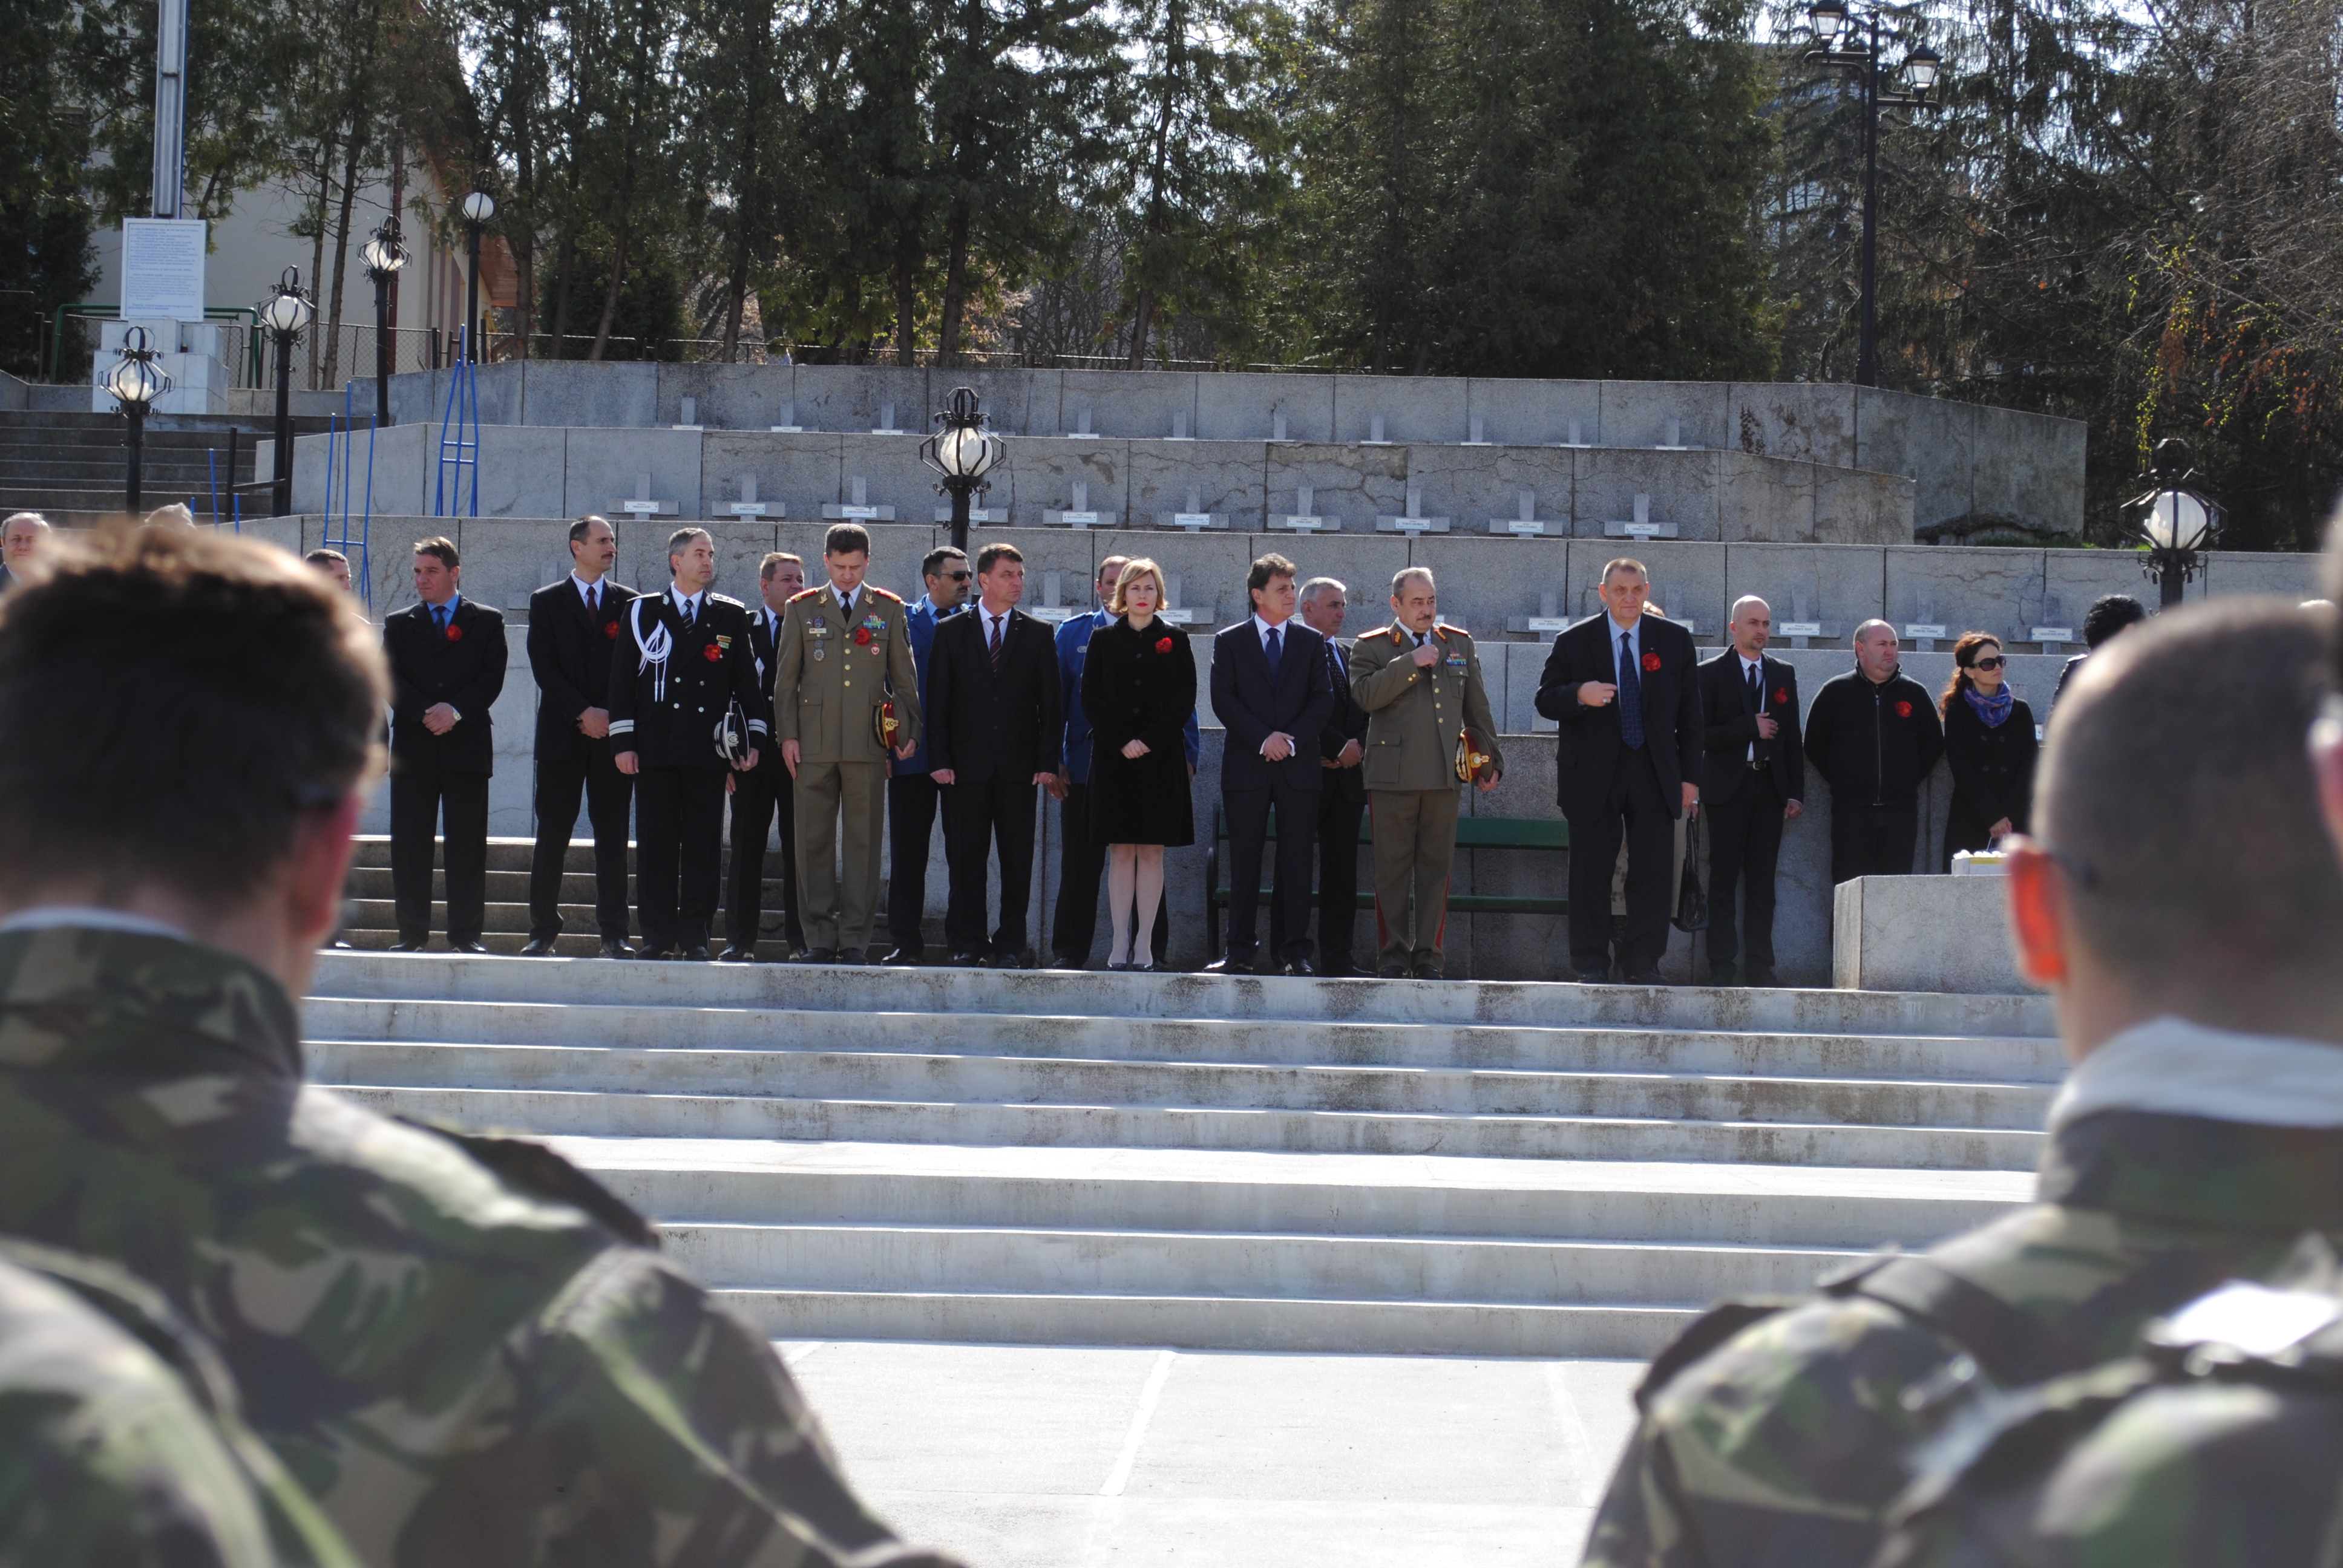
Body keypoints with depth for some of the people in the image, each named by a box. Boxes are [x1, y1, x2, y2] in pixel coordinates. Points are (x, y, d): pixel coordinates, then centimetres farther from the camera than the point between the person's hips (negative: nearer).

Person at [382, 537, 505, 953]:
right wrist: (426, 714, -13)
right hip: (413, 747, 2)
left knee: (467, 845, -1)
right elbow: (390, 680, 3)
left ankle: (466, 933, 3)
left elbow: (492, 677, -1)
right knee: (409, 844, 0)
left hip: (467, 745, -1)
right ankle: (411, 932, 5)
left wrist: (456, 711, -15)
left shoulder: (487, 622, 10)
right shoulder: (398, 624, 14)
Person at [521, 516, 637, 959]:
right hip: (561, 735, -1)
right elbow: (544, 668, -2)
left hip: (613, 734, 1)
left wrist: (610, 715, -7)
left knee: (613, 836, 0)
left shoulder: (629, 603, 11)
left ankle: (614, 933, 2)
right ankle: (543, 930, 4)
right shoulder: (546, 602, 7)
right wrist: (583, 713, -12)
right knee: (552, 835, 0)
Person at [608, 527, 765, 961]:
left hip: (708, 747, 1)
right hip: (654, 747, 0)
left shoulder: (731, 615, 12)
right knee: (655, 843, 0)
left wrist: (754, 737, 2)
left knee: (704, 845, -1)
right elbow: (621, 677, 6)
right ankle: (657, 936, 5)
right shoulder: (641, 611, 9)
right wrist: (623, 741, -2)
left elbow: (747, 680, 11)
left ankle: (695, 936, 3)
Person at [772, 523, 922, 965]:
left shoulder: (889, 610, 9)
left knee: (864, 841, -1)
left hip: (868, 742, 0)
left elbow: (904, 676, 11)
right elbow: (786, 677, 10)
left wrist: (911, 730, 4)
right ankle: (820, 938, 8)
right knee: (813, 840, 1)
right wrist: (787, 734, 2)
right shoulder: (802, 609, 9)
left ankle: (855, 939, 4)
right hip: (814, 742, 0)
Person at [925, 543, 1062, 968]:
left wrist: (1048, 761, -3)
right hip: (967, 765, -1)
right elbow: (937, 701, 5)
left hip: (1019, 765, 1)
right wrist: (939, 759, -5)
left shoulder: (1038, 635, 9)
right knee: (966, 858, 1)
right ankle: (966, 945, 8)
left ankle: (1010, 945, 6)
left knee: (1017, 859, 0)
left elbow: (1050, 705, 7)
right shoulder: (951, 632, 7)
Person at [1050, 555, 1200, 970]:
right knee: (1081, 864, 3)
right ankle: (1069, 950, 8)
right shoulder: (1073, 633, 9)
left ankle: (1153, 951, 9)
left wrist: (1187, 754, -2)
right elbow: (1057, 698, 8)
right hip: (1086, 764, 1)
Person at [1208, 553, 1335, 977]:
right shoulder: (1229, 642, 6)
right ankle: (1239, 951, 5)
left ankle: (1296, 951, 4)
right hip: (1246, 766, -1)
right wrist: (1263, 739, -12)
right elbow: (1223, 700, -1)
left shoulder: (1312, 642, 11)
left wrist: (1291, 739, -10)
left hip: (1299, 766, 1)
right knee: (1244, 861, 1)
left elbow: (1323, 700, 5)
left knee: (1297, 861, 0)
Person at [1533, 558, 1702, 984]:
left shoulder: (1675, 641, 7)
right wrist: (1579, 694, -20)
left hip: (1655, 776, 1)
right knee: (1590, 874, 0)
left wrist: (1690, 775, 4)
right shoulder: (1574, 642, 3)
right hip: (1593, 774, -1)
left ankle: (1641, 964, 8)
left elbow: (1689, 713, 9)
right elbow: (1545, 700, 2)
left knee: (1654, 873, -1)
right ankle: (1591, 966, 7)